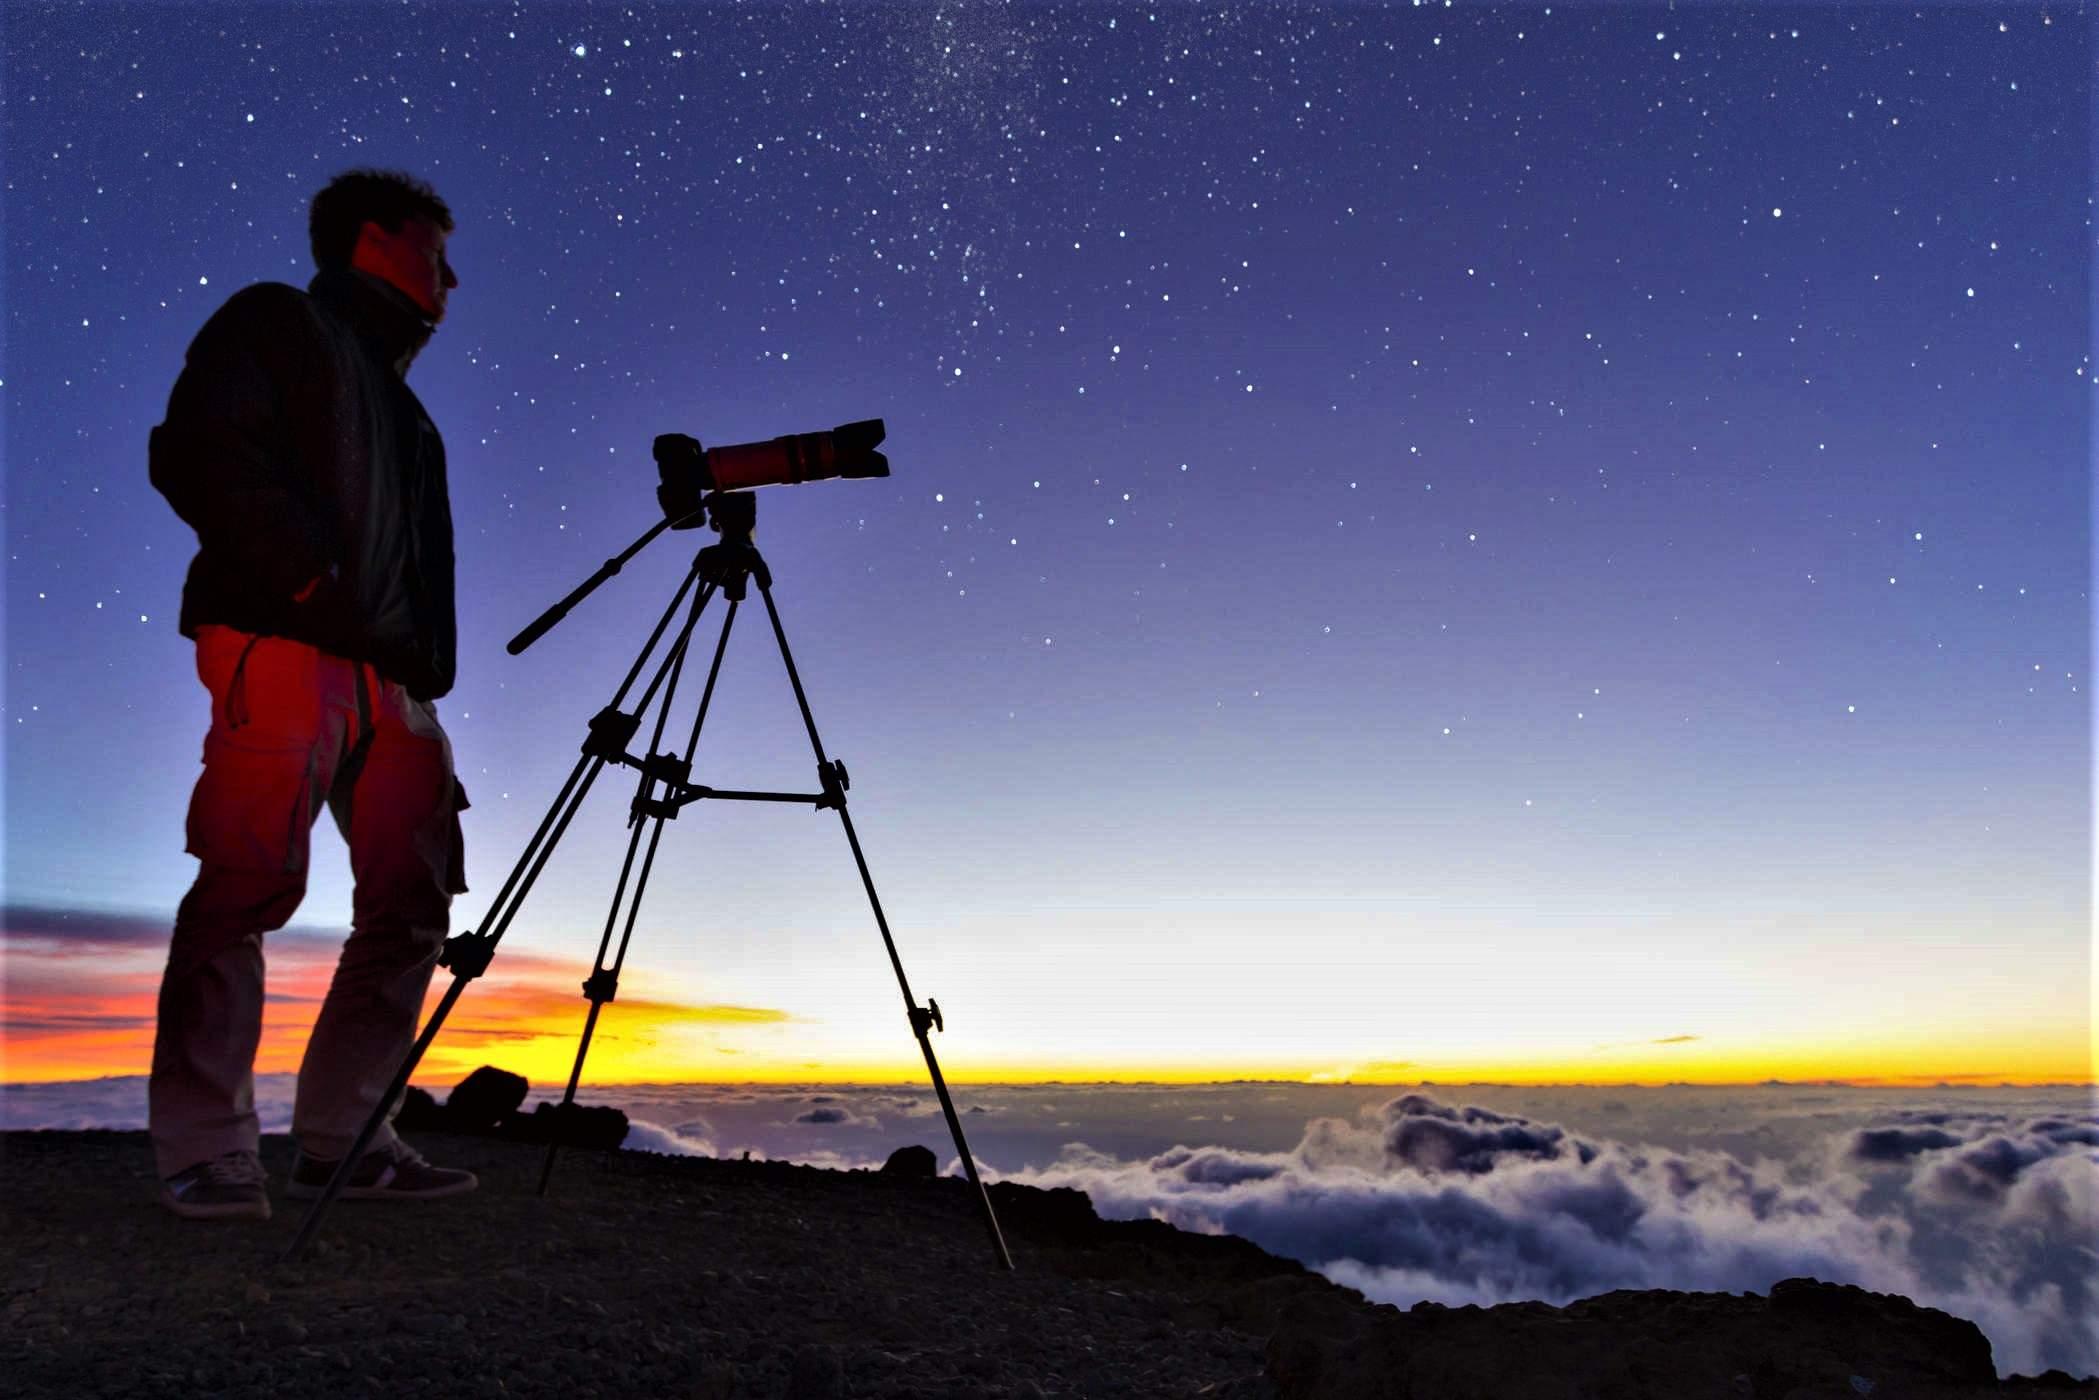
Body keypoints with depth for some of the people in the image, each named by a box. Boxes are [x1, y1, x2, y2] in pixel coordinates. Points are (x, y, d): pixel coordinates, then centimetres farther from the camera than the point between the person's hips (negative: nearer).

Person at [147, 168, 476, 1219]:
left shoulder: (398, 401, 32)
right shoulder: (278, 324, 10)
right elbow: (197, 454, -7)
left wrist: (425, 666, 13)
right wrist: (315, 585, -14)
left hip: (390, 675, 8)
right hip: (280, 649, -7)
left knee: (413, 897, -1)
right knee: (250, 883, -13)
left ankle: (344, 1138, 4)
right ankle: (206, 1154, -8)